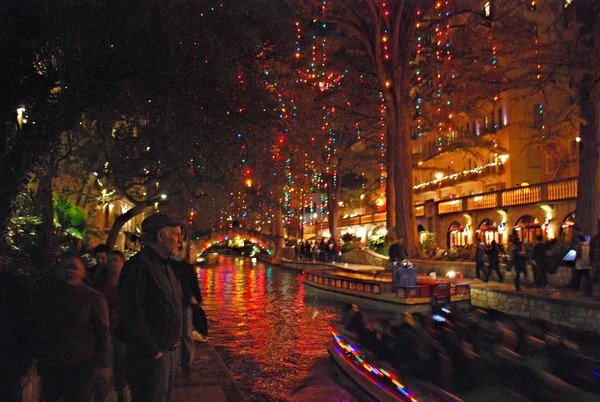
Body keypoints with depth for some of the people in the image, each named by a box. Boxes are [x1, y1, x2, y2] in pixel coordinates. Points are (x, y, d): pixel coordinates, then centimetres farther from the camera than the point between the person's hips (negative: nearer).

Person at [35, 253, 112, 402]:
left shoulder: (94, 298, -7)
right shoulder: (48, 295, 7)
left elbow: (103, 333, -7)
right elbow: (39, 330, 18)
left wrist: (103, 364, -11)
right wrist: (40, 361, 18)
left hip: (81, 367, -4)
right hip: (50, 367, 5)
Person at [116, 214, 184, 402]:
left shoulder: (164, 265, 12)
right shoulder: (139, 265, -19)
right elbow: (130, 312, -24)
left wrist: (172, 341, 12)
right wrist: (152, 350, -20)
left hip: (165, 351, 9)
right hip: (149, 357, -9)